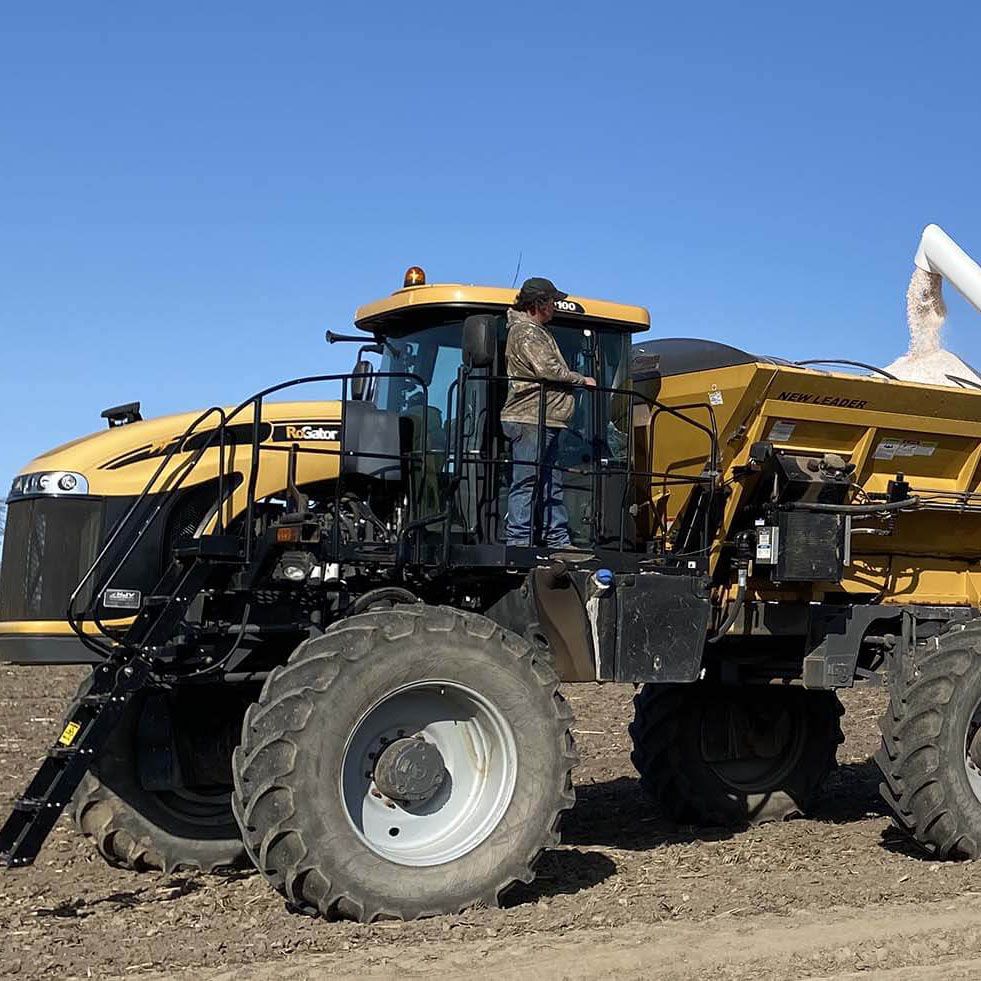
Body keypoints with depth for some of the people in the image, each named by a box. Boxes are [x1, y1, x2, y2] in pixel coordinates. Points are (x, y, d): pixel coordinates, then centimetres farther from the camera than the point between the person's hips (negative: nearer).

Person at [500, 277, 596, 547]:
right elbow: (549, 371, -19)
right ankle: (517, 539, -7)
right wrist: (582, 380, -8)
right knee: (525, 482, -9)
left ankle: (558, 539, 14)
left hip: (546, 421, 11)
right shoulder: (525, 332, -10)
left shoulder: (539, 332, 23)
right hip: (529, 420, -11)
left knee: (551, 483, 11)